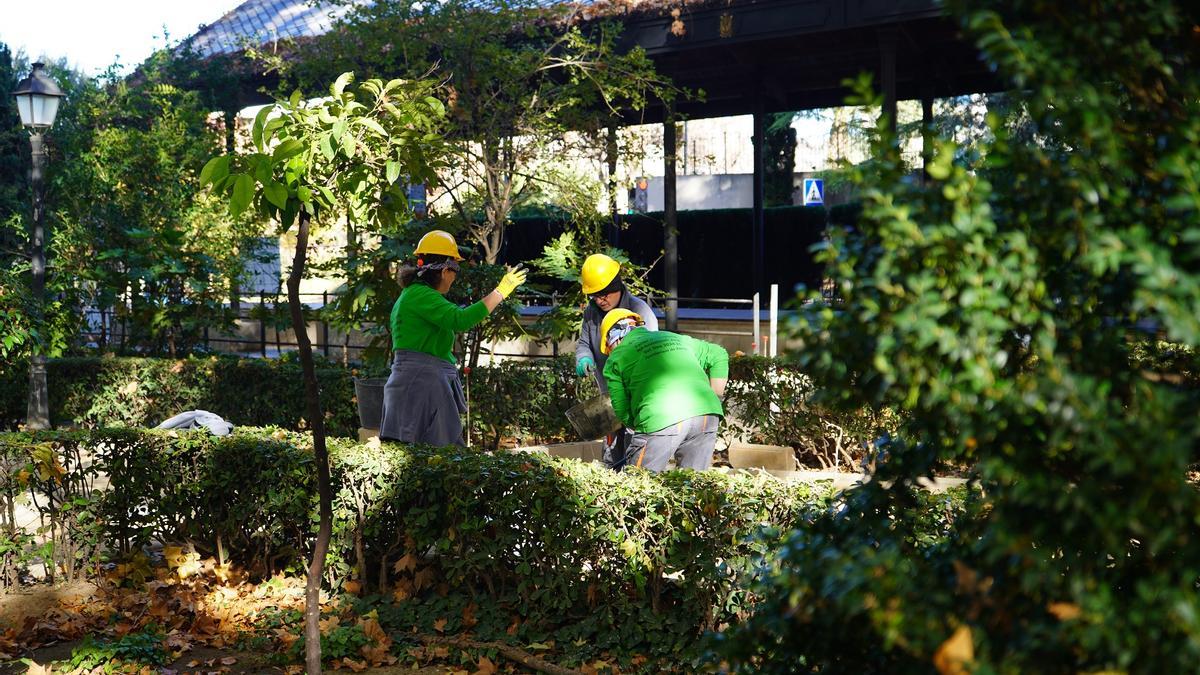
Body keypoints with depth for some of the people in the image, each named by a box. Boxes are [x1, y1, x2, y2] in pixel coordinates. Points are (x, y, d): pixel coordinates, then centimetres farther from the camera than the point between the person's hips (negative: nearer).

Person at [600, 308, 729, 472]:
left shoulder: (616, 358, 17)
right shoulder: (675, 338, 31)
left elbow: (622, 410, 11)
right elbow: (719, 355, 35)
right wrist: (715, 400, 33)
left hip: (661, 420, -5)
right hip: (707, 415, 5)